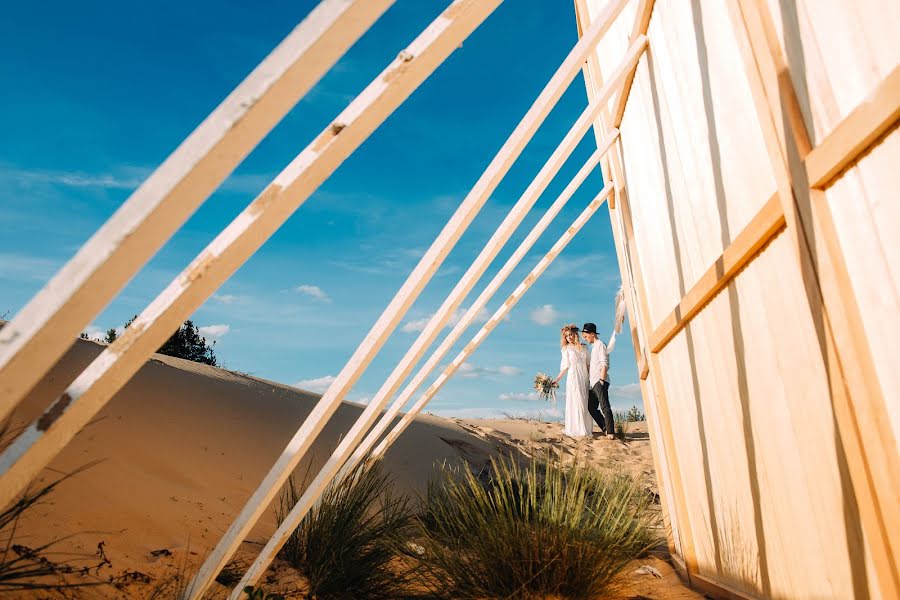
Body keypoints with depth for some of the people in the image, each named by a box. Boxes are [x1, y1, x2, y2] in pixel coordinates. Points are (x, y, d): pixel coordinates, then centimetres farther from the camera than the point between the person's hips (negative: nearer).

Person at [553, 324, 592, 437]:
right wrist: (557, 379, -5)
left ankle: (587, 429, 7)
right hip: (573, 377, -3)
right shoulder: (566, 349, 5)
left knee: (585, 402, 2)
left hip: (585, 377, 3)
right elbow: (565, 366, 3)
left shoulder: (584, 347, 13)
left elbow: (589, 364, 13)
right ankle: (578, 430, -4)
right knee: (576, 402, -7)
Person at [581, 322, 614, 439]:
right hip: (593, 382, 10)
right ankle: (605, 428, 13)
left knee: (605, 407, -10)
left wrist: (602, 379, -18)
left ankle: (610, 432, -9)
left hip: (600, 382, -10)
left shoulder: (600, 345, -5)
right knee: (591, 407, 9)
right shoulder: (593, 347, 22)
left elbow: (604, 364, -13)